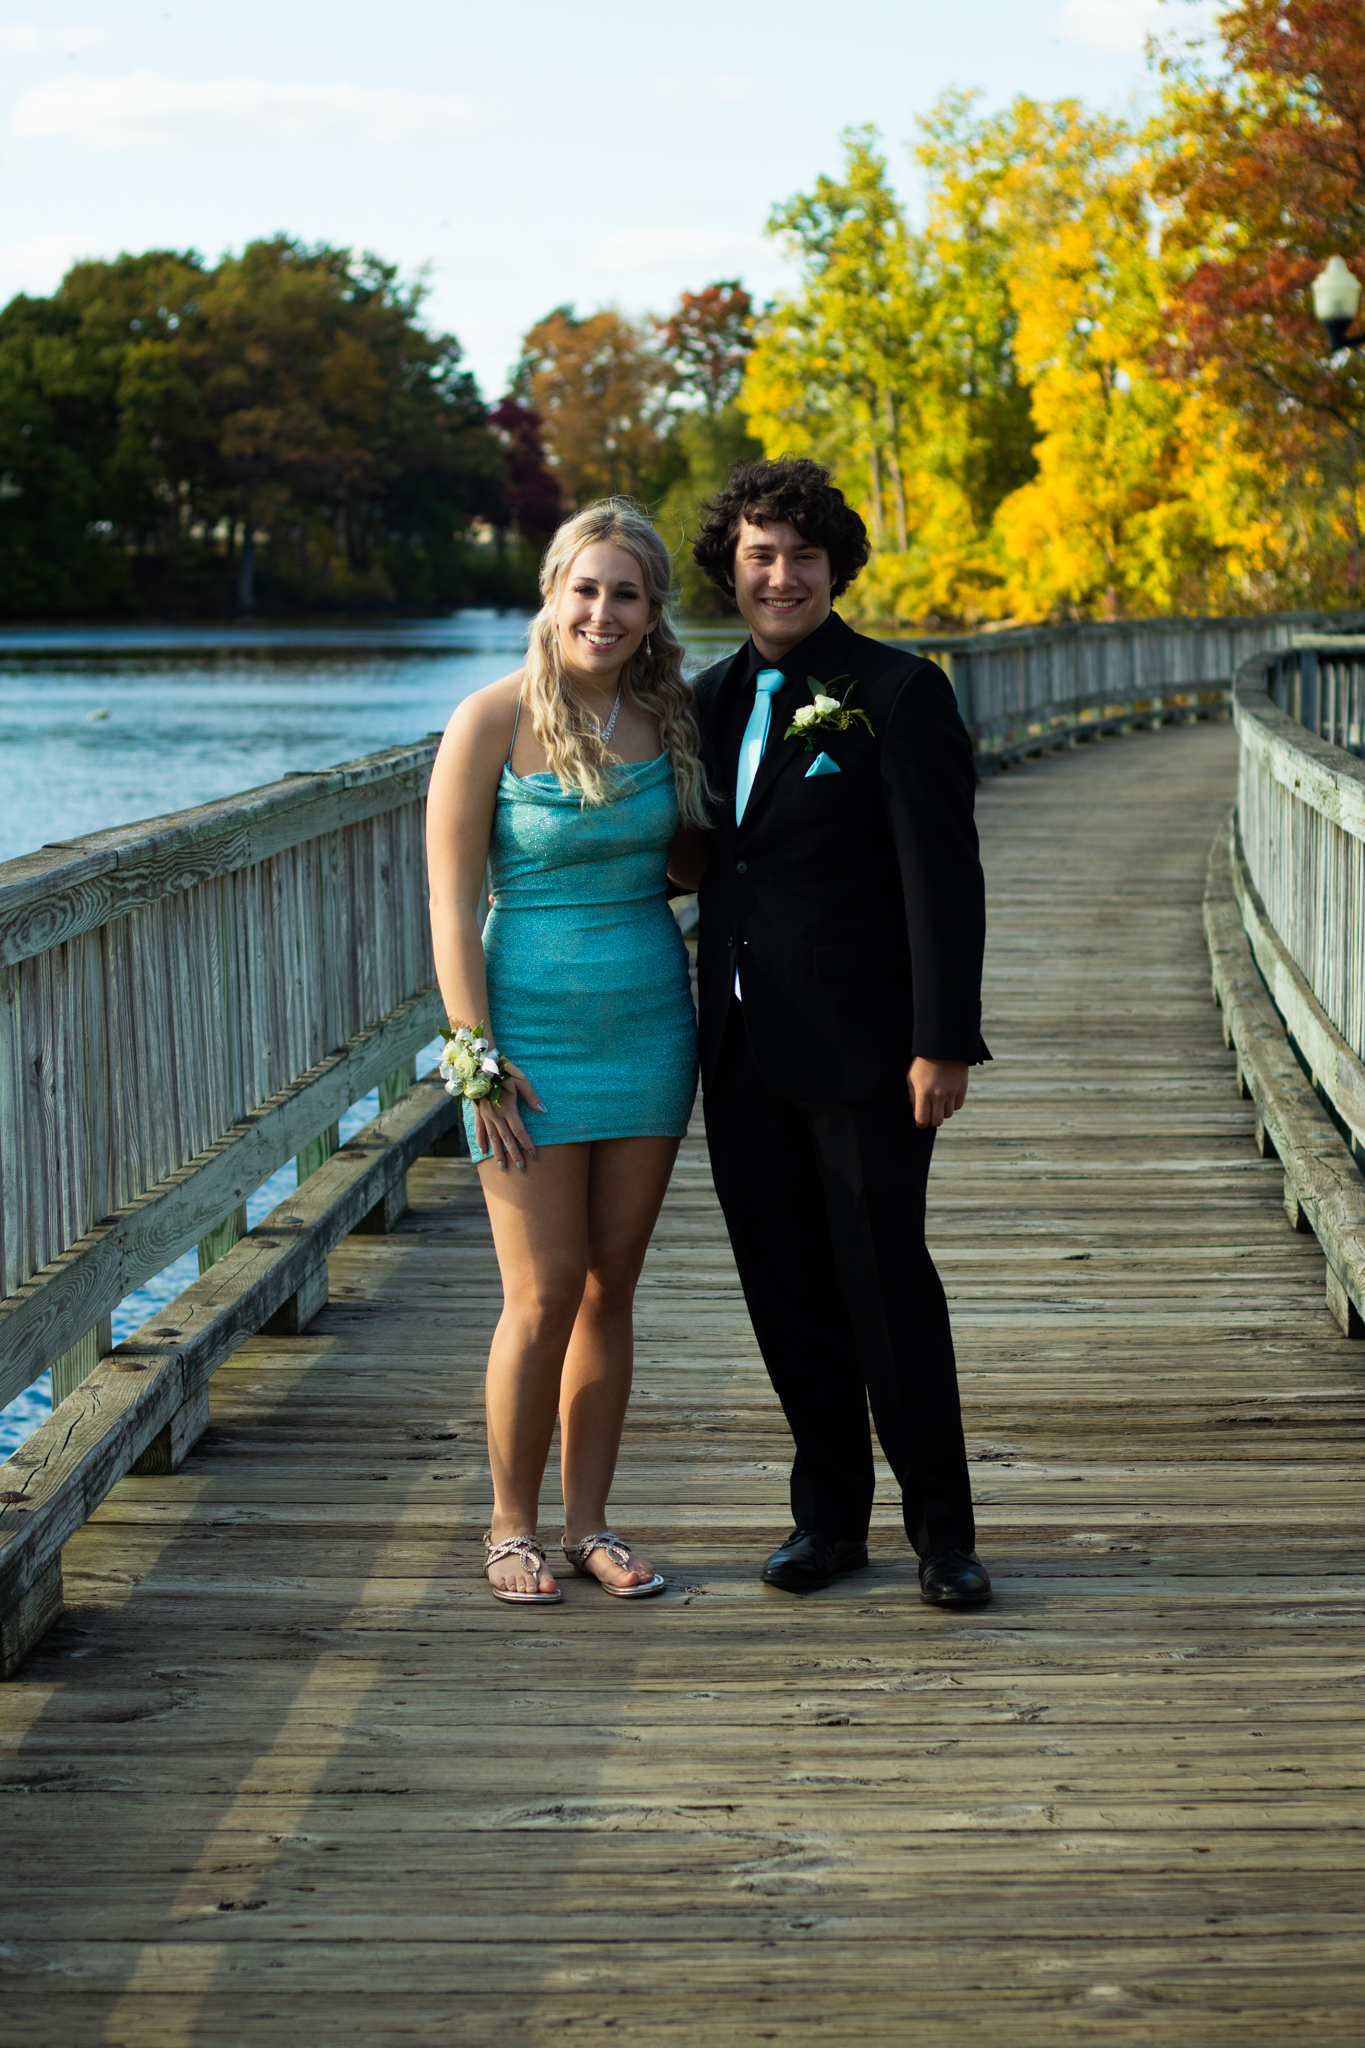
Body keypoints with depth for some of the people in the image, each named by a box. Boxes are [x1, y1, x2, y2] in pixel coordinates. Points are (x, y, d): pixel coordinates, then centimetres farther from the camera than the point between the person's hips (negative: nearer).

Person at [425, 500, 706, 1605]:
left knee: (612, 1288, 8)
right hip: (532, 1029, -4)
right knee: (544, 1295, -3)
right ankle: (512, 1527, 11)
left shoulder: (666, 718, 5)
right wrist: (476, 1053, -14)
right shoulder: (493, 721, -9)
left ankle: (590, 1522, 18)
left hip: (650, 1021, 4)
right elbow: (451, 902, -9)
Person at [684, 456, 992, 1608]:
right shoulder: (715, 700, 12)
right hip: (745, 1052, 6)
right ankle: (829, 1514, 22)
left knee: (886, 1280, -2)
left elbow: (945, 881, -12)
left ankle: (942, 1526, 11)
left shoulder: (899, 694, -8)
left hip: (863, 1050, -6)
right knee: (787, 1293, 10)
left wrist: (943, 1045, -16)